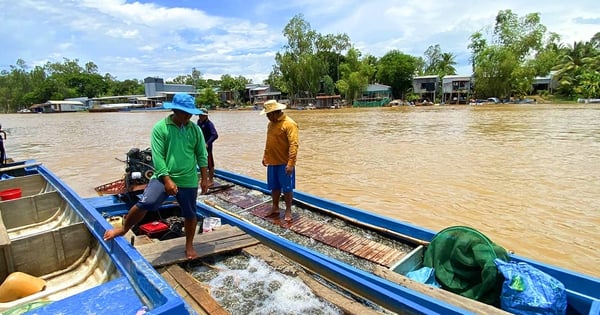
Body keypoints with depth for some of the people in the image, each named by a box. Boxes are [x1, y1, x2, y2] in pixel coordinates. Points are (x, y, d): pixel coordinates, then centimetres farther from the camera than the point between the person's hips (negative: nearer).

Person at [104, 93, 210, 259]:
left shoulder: (195, 129, 2)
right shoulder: (160, 128, -7)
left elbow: (201, 155, 6)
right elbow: (157, 156, -11)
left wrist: (204, 178, 4)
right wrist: (167, 180, -18)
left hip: (188, 181, 2)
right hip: (163, 177, -2)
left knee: (190, 214, 10)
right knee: (144, 203, -16)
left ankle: (189, 245, 31)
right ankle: (123, 229, 13)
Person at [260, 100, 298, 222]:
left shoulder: (289, 124, -17)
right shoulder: (271, 124, 10)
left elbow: (294, 145, -21)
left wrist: (291, 163, -26)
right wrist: (265, 156, 19)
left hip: (284, 163, -8)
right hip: (272, 162, 8)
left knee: (287, 188, 4)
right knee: (274, 187, 17)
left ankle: (288, 211, 18)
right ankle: (275, 207, 32)